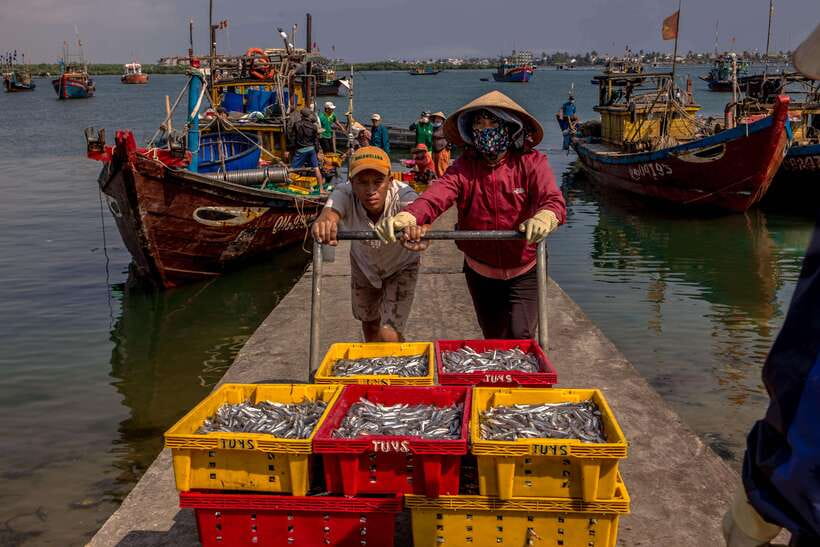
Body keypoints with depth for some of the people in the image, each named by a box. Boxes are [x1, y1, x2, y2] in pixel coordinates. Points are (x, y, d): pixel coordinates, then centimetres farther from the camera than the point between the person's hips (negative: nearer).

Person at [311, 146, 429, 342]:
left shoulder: (402, 194, -37)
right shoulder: (345, 194, -33)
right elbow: (330, 213, -54)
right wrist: (323, 224, -80)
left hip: (401, 268, -2)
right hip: (363, 266, 3)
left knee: (389, 336, -10)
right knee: (369, 324, 22)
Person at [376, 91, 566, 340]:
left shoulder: (531, 163, -15)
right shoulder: (464, 167, -10)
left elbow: (554, 200, -32)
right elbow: (437, 194, -29)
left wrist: (544, 218, -58)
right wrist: (407, 217, -52)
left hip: (524, 272, -3)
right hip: (480, 273, 3)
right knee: (493, 341, 20)